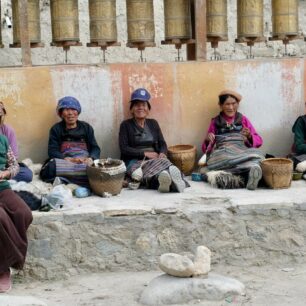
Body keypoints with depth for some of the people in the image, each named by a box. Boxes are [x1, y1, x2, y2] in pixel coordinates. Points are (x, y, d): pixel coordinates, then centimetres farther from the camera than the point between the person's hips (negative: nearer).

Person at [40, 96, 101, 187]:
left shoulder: (86, 127, 18)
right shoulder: (56, 129, 13)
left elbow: (95, 148, 11)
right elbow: (52, 151, 1)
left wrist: (91, 159, -14)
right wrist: (69, 160, -18)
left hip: (85, 162, 1)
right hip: (64, 163, -1)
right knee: (50, 168, -37)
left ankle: (63, 180, -31)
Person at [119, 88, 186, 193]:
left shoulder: (153, 123, 22)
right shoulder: (126, 125, 10)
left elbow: (162, 144, 15)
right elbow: (124, 149, -1)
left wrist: (162, 154, -10)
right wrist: (145, 153, -12)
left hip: (155, 159, 3)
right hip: (134, 162, -3)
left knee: (163, 161, -35)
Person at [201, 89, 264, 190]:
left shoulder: (243, 119, 23)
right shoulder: (215, 122, 22)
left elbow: (258, 141, 16)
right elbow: (205, 148, 20)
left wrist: (249, 136, -6)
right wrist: (207, 140, -3)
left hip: (242, 151, 0)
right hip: (222, 153, 0)